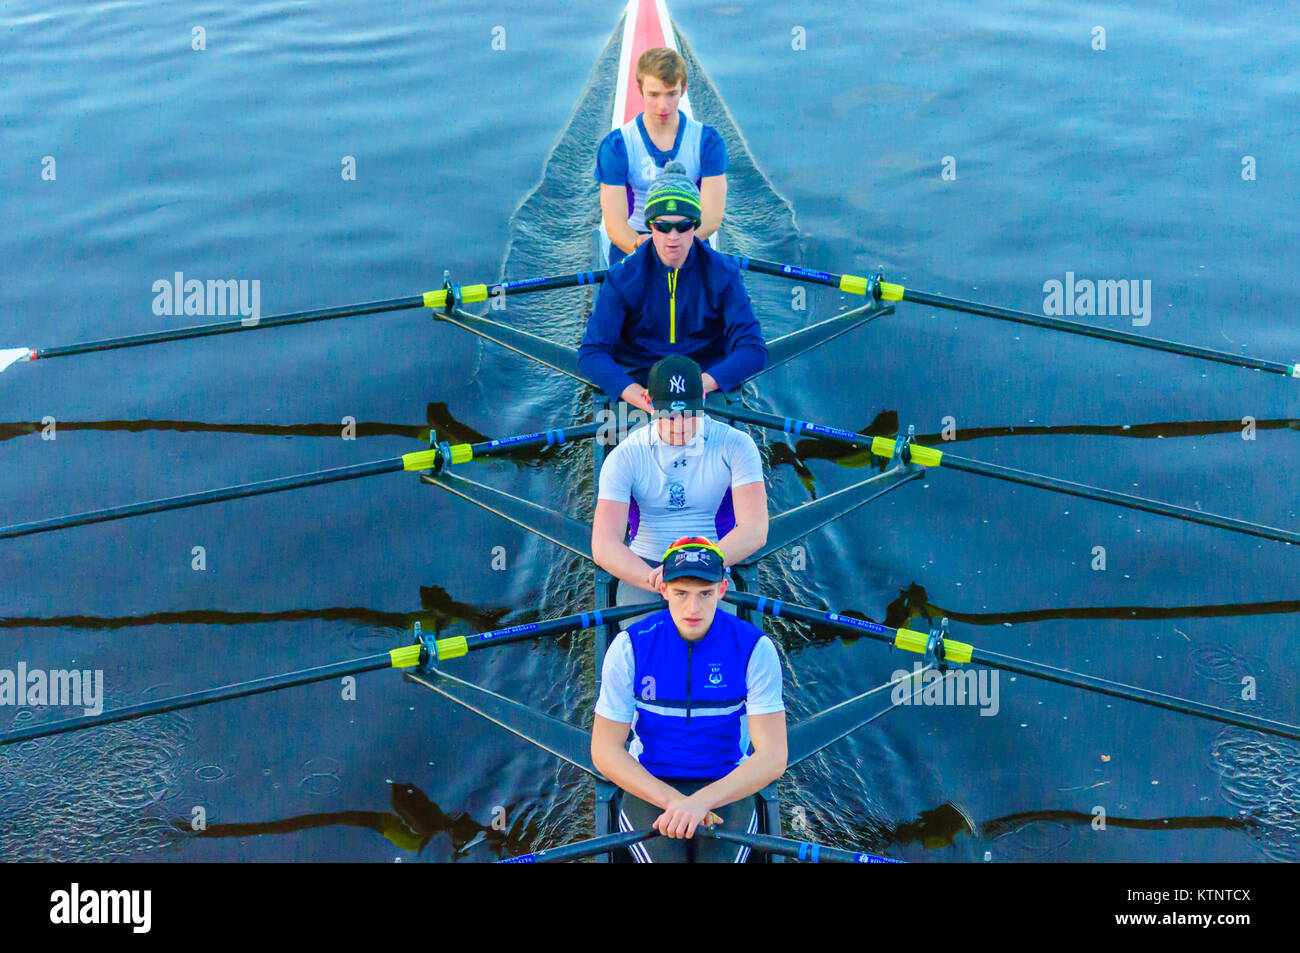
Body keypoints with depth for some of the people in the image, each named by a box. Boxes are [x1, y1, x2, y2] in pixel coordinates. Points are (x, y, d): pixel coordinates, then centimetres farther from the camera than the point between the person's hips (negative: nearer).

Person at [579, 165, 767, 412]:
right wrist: (631, 391, -30)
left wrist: (704, 382, -26)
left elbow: (753, 349, -7)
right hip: (639, 380, 0)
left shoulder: (723, 274, -2)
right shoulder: (622, 277, -5)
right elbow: (591, 353, -9)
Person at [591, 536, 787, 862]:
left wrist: (701, 801, -31)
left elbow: (772, 757, -16)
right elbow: (604, 752, -8)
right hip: (648, 789, 0)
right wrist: (675, 801, -21)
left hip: (726, 789, 0)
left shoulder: (755, 648, -11)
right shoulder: (630, 647, -9)